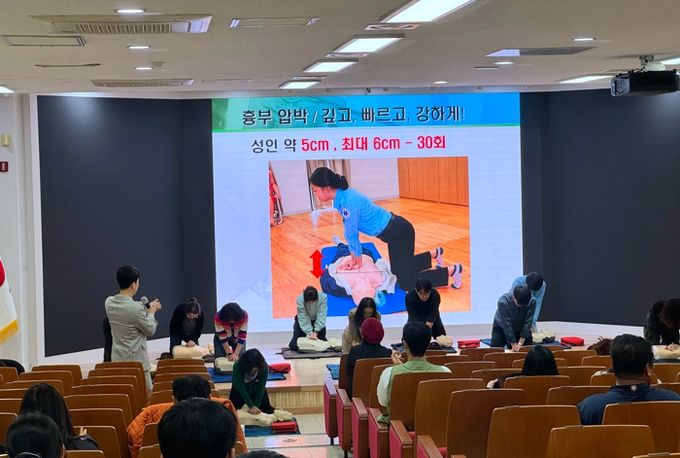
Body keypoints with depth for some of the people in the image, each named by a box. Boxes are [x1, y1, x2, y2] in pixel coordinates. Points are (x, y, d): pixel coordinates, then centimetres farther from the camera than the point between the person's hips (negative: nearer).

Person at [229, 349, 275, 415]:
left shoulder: (264, 367, -29)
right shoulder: (237, 366, -34)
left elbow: (261, 388, -26)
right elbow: (241, 389, -33)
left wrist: (256, 405, -34)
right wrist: (251, 406, -38)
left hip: (257, 393, 1)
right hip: (239, 393, -1)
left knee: (268, 412, 2)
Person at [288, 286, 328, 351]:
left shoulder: (323, 297, -29)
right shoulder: (299, 300, -30)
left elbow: (321, 316, -30)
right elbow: (304, 319, -30)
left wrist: (315, 332, -36)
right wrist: (309, 333, -40)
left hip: (317, 321, 1)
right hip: (303, 322, -1)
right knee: (294, 346, -11)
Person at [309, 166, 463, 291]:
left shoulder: (348, 202, -29)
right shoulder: (342, 196, -1)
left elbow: (351, 233, -18)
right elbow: (350, 231, 7)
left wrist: (356, 256, -3)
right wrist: (355, 255, 9)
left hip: (399, 232, -9)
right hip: (395, 230, 9)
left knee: (407, 282, -3)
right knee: (399, 269, 27)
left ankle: (453, 270, 5)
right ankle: (435, 253, 43)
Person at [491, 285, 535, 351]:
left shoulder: (532, 302, -27)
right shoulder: (503, 301, -35)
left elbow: (527, 323, -24)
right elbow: (507, 325, -31)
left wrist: (520, 343, -27)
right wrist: (514, 345, -29)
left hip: (520, 329, 2)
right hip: (501, 328, -2)